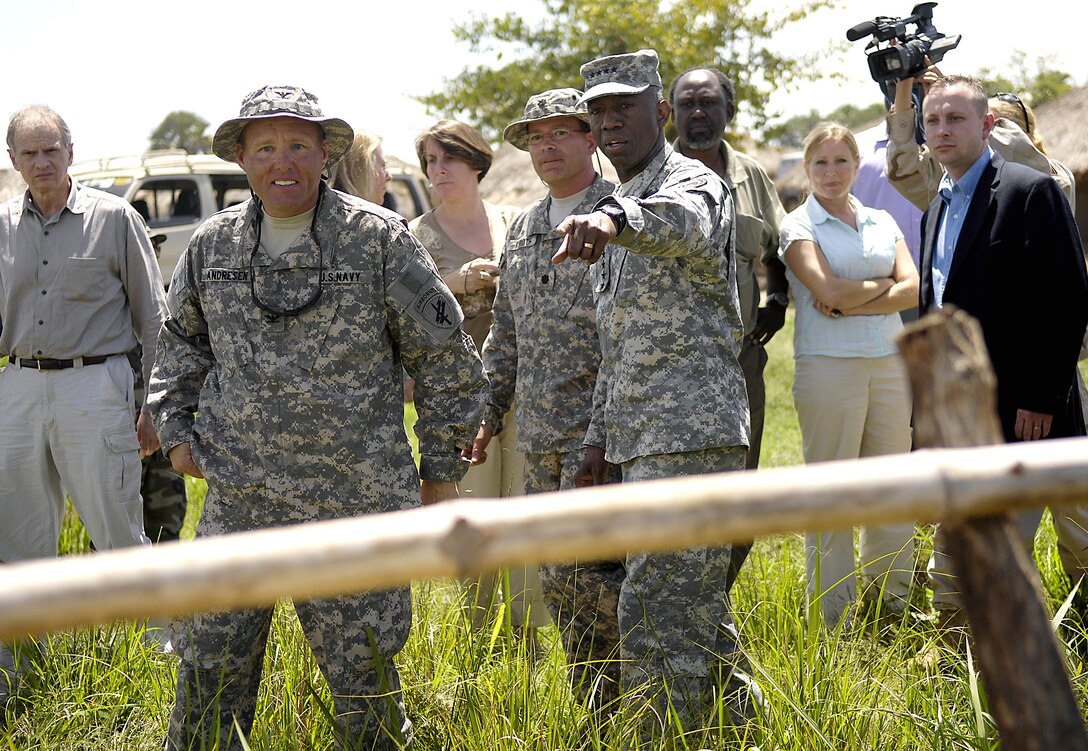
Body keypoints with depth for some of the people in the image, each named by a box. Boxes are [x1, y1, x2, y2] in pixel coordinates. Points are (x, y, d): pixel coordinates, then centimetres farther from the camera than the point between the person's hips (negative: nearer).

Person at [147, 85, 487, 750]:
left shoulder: (380, 239, -4)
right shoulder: (214, 245, 7)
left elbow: (446, 356, 2)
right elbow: (182, 339, 25)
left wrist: (442, 468, 4)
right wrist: (176, 430, 14)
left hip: (353, 502, -3)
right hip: (238, 502, 3)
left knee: (364, 674, 7)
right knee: (210, 677, 8)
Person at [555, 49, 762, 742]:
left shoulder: (694, 183, -8)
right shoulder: (623, 207, 20)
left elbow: (681, 221, -37)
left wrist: (615, 217, -57)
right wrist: (601, 437, 21)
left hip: (692, 436, -9)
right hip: (643, 443, 9)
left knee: (658, 616, -13)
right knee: (698, 605, 17)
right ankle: (740, 724, 30)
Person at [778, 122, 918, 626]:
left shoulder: (882, 222, 15)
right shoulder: (798, 225, 1)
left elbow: (911, 290, 1)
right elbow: (829, 291, -14)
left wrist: (850, 303, -10)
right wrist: (882, 284, 0)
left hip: (889, 362, 5)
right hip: (828, 364, -4)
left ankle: (894, 613, 17)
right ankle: (836, 630, 5)